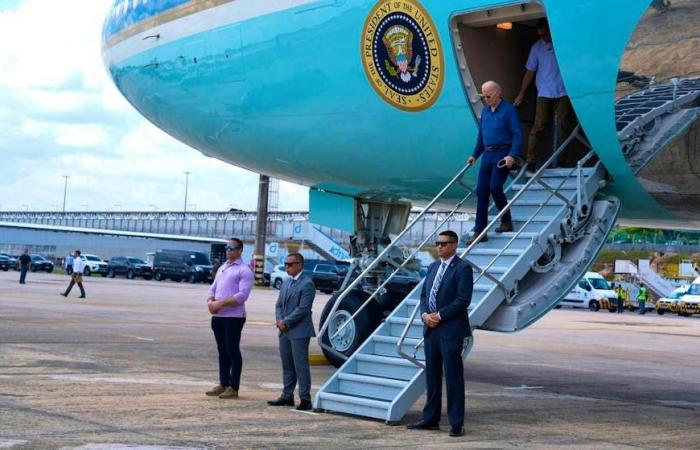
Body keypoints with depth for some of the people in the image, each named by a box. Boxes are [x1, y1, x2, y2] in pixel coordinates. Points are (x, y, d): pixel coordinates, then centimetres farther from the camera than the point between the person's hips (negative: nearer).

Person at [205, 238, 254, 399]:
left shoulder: (244, 271, -6)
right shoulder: (222, 268, 18)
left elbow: (242, 295, -16)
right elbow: (213, 289, 19)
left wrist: (220, 303, -19)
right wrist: (210, 302, -3)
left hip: (234, 316, -7)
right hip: (218, 316, 7)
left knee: (232, 351, -3)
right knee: (222, 350, 11)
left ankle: (233, 388, 1)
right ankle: (223, 385, 17)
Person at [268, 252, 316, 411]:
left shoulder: (307, 284, -11)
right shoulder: (286, 283, 16)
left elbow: (303, 309, -17)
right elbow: (279, 305, 17)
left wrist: (286, 322, -15)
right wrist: (279, 320, -1)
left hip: (299, 332, -8)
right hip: (284, 332, 8)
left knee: (300, 366, -6)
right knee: (287, 365, 13)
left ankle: (305, 399, -1)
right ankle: (287, 396, 20)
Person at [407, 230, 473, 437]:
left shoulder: (463, 269, -8)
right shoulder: (433, 267, 16)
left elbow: (463, 300, -15)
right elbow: (424, 294, 16)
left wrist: (439, 316, -16)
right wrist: (425, 314, -2)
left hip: (451, 330, -7)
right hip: (431, 328, 7)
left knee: (453, 377, -4)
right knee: (432, 376, 12)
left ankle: (456, 423, 1)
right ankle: (430, 419, 19)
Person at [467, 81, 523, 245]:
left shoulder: (508, 110, -5)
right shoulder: (485, 111, 16)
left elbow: (517, 135, -10)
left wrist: (512, 155, -20)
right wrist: (475, 155, 22)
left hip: (503, 154, -7)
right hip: (488, 154, 7)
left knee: (495, 187, -16)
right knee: (481, 190, 0)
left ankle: (507, 222, 6)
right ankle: (480, 231, 2)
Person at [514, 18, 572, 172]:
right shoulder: (537, 47, 7)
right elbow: (530, 71, 10)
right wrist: (521, 93, 8)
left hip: (563, 92, 0)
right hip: (544, 94, 0)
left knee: (561, 127, -1)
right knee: (538, 127, -8)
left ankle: (561, 161, 5)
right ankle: (531, 162, -11)